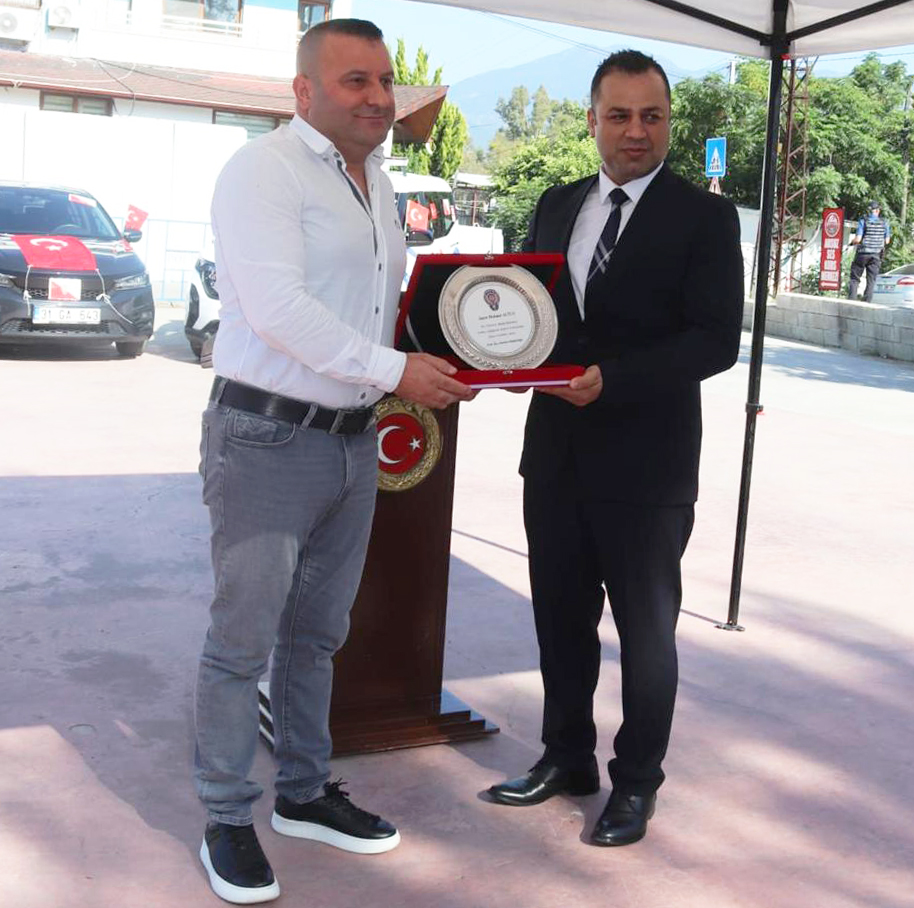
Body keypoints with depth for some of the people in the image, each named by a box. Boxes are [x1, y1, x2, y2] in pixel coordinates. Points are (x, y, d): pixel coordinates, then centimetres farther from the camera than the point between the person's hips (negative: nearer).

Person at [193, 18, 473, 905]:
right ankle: (227, 820, 17)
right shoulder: (263, 169, -11)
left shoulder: (376, 182, 15)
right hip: (268, 440, -8)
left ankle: (304, 793, 32)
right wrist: (395, 371, -23)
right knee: (243, 640, 3)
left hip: (354, 439, 8)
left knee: (316, 633, 17)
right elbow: (278, 308, -21)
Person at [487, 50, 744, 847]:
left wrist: (612, 379, -24)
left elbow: (717, 340, -14)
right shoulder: (557, 206, 10)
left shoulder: (703, 216, -6)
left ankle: (636, 782, 26)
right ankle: (567, 758, 35)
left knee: (645, 628, 9)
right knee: (561, 616, 16)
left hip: (647, 460, -5)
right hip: (556, 449, 5)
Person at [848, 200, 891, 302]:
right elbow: (887, 241, 7)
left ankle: (851, 300, -3)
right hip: (876, 255, 2)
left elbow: (858, 239, -13)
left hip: (862, 254, -2)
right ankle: (867, 302, 1)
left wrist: (852, 241, 8)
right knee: (871, 281, 5)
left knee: (855, 278, 6)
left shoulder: (863, 221, -7)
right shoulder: (884, 223, 2)